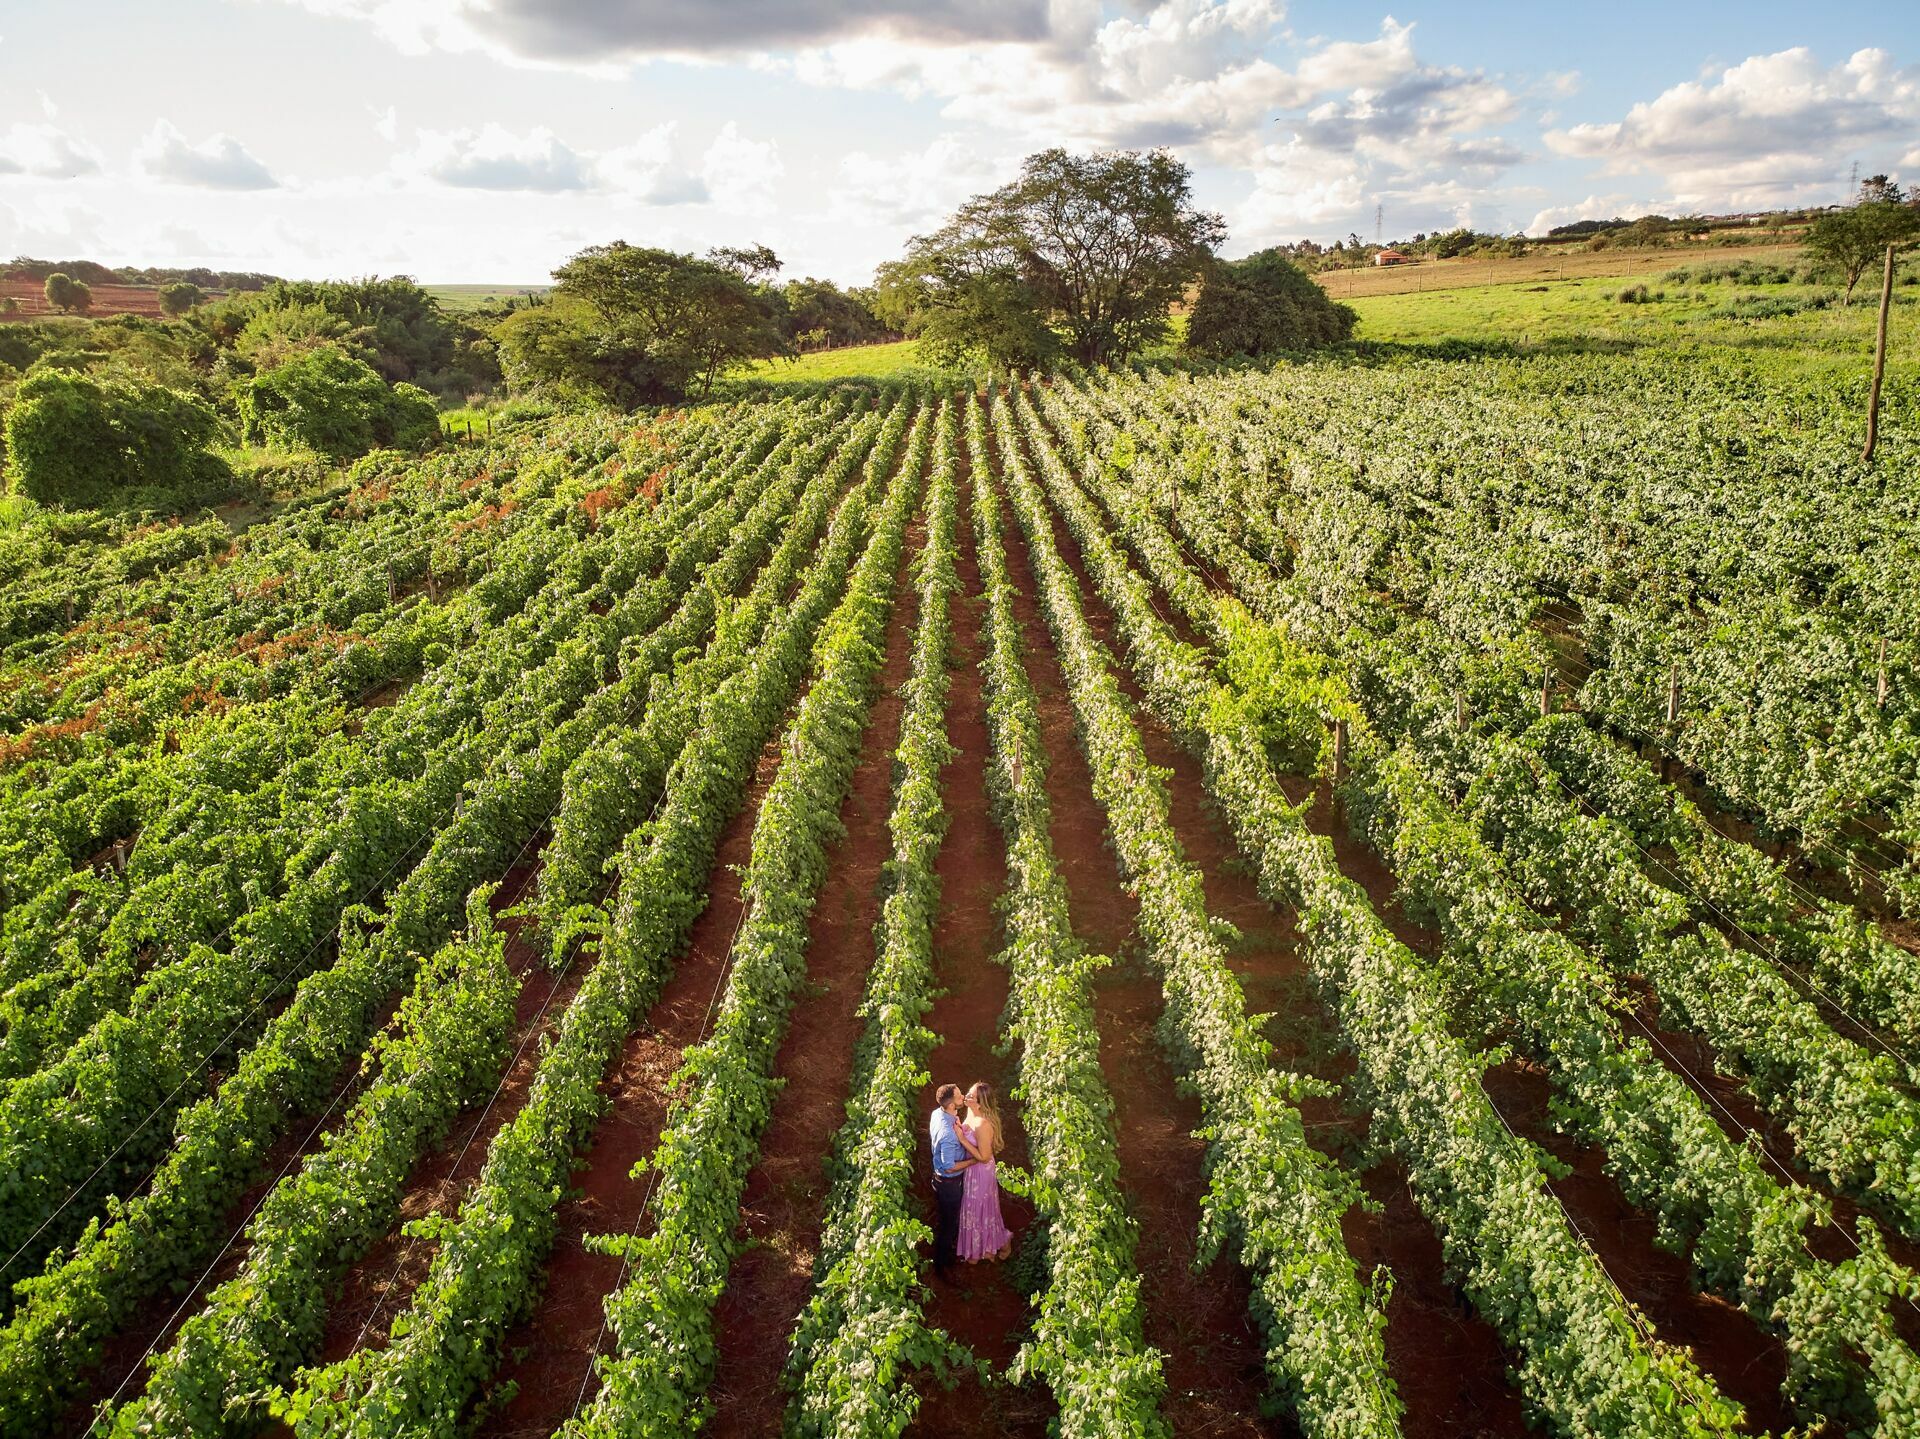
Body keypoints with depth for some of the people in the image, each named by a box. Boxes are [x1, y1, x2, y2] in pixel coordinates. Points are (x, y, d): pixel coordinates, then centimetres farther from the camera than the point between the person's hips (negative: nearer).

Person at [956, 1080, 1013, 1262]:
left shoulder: (983, 1125, -35)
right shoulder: (972, 1112, -7)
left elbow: (984, 1157, -28)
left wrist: (961, 1138, -30)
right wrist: (960, 1129, -6)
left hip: (981, 1172, -9)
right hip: (972, 1169, 9)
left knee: (980, 1209, 13)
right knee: (976, 1208, 25)